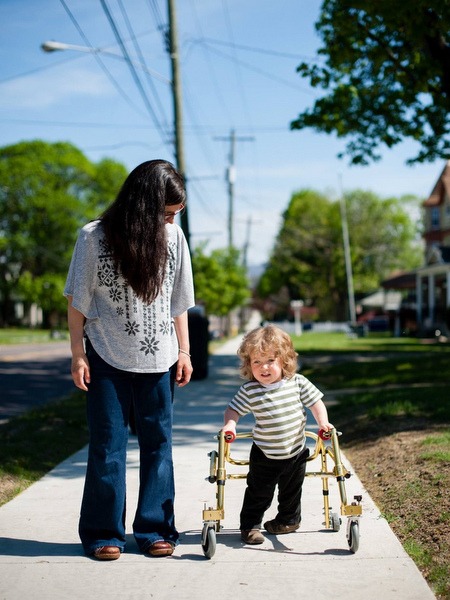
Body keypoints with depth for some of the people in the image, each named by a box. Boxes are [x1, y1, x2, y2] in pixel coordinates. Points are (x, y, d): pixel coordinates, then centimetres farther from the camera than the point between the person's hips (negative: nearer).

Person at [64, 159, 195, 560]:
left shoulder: (173, 235, -1)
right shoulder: (95, 237, -9)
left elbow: (178, 301, 6)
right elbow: (78, 301, -3)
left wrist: (184, 351, 5)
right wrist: (78, 356, -6)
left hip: (158, 359, 3)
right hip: (107, 359, -2)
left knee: (158, 442, 7)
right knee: (108, 445, 3)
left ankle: (155, 530, 19)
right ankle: (103, 533, 15)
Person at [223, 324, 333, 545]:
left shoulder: (298, 383, -11)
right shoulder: (249, 390, -15)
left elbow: (315, 401, -2)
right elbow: (233, 409, -6)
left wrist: (323, 422, -15)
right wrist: (229, 426, -24)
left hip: (295, 452, 2)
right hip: (264, 454, -2)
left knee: (291, 492, 20)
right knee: (258, 493, 6)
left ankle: (288, 519, 42)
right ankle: (250, 526, 23)